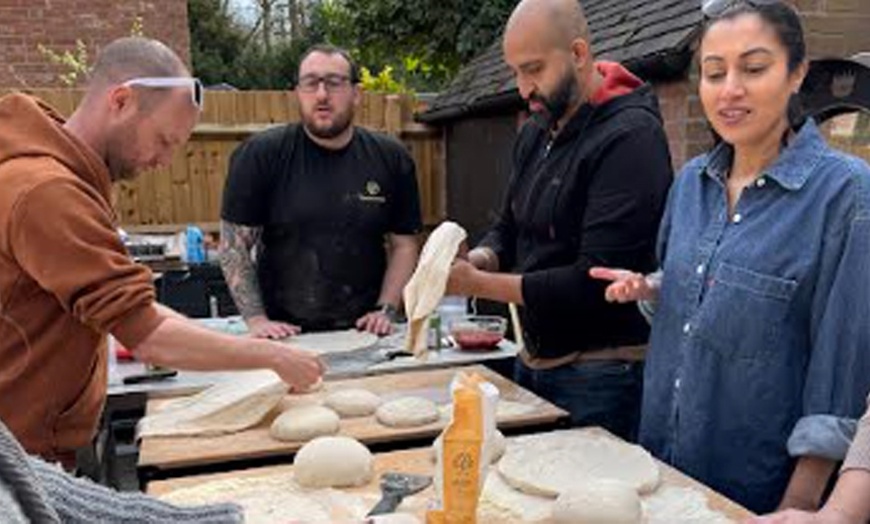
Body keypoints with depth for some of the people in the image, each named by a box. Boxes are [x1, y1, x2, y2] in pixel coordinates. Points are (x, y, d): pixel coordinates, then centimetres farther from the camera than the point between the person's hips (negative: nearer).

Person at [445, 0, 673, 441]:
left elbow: (597, 281, -24)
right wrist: (479, 258, -8)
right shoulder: (536, 132, 7)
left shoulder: (630, 137, -19)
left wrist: (478, 284, -20)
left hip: (599, 375, -8)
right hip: (534, 361, 8)